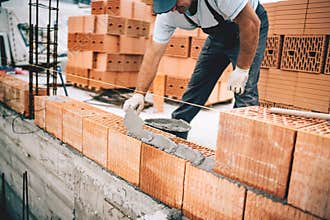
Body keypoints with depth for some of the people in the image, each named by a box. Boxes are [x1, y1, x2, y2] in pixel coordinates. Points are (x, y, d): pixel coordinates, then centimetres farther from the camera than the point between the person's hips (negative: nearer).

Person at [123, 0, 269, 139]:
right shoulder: (167, 14, -20)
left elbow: (251, 23, -31)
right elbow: (154, 52, -18)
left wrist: (242, 69, -27)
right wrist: (139, 94, -25)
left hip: (249, 29, -5)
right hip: (218, 33, 5)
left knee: (243, 90, -17)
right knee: (196, 86, 2)